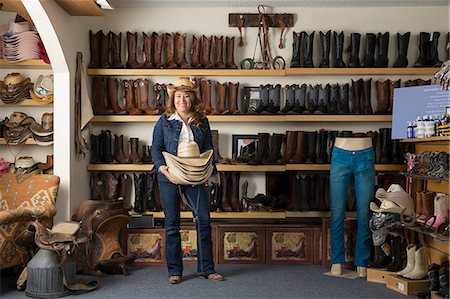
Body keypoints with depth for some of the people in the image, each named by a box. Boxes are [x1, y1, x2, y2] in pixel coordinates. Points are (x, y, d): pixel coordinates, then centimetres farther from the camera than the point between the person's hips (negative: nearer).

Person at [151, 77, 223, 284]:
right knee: (172, 223, 4)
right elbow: (155, 148, 0)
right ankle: (174, 271, 14)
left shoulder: (202, 121, 8)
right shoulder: (164, 121, 2)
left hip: (194, 177, 2)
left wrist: (207, 169, -5)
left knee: (204, 219, -3)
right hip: (170, 177, -2)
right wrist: (163, 169, -15)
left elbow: (209, 149, 11)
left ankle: (206, 268, 9)